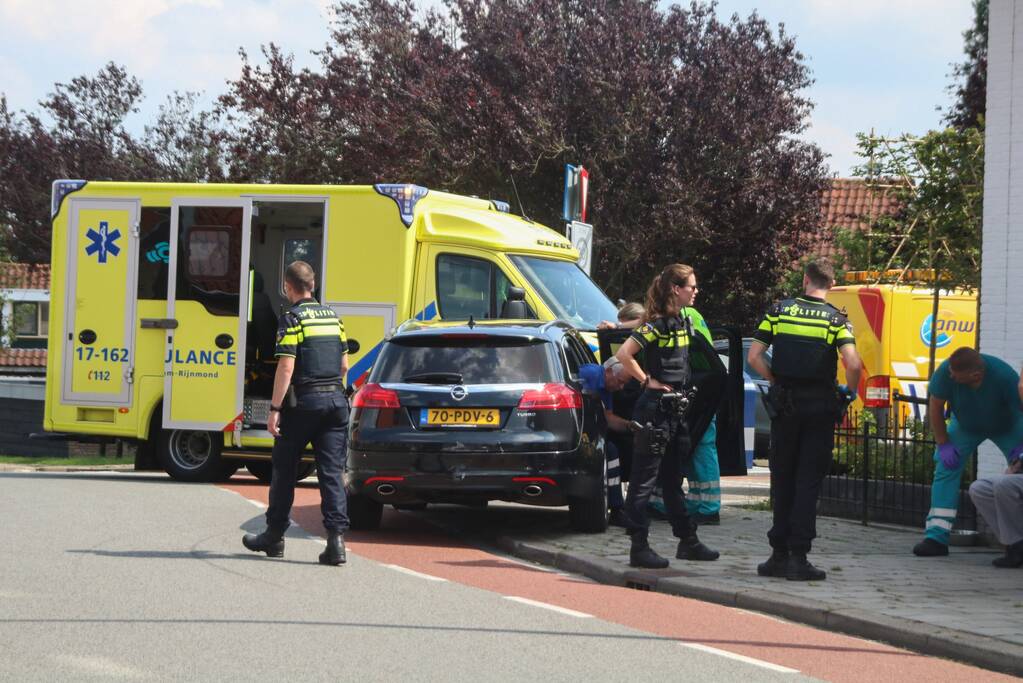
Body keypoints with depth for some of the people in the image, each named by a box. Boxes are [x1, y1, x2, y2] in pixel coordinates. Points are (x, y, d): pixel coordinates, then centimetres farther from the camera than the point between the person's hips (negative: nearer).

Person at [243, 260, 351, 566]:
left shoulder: (292, 319, -8)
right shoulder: (332, 316, 13)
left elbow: (286, 367, -15)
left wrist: (275, 409, -15)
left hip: (303, 402, -5)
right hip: (336, 399, 5)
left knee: (284, 469, 9)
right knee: (332, 472, 1)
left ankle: (274, 535, 19)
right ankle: (336, 539, -11)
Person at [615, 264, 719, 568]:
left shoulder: (681, 322, 12)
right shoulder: (656, 325, -14)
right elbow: (623, 353, -24)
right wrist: (647, 381, -17)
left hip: (676, 408, 9)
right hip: (655, 408, -9)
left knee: (673, 478, 16)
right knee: (644, 479, -4)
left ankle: (688, 541, 23)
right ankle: (639, 547, -3)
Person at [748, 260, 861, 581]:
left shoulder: (779, 310, 1)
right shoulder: (836, 319, -4)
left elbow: (754, 356, -5)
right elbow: (853, 363, -17)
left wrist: (776, 381, 8)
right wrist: (850, 392, 1)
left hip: (785, 405, 2)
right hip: (820, 406, -2)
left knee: (782, 480, 12)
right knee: (808, 482, 3)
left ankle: (779, 553, 14)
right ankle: (798, 557, -1)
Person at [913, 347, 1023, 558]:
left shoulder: (1005, 376, -40)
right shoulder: (946, 371, -34)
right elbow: (935, 407, -19)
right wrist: (943, 444, -18)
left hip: (1005, 428, -1)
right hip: (966, 426, 1)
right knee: (946, 467, -13)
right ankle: (936, 537, -16)